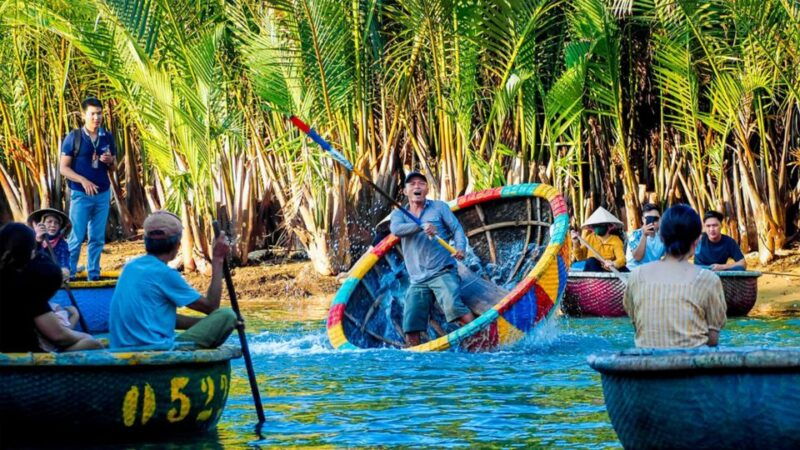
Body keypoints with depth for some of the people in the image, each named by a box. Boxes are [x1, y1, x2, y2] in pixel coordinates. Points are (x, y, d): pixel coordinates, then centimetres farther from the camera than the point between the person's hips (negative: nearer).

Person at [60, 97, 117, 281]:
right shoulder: (74, 137, -5)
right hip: (81, 194, -4)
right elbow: (64, 168, -6)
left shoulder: (108, 137, 7)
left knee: (98, 238, 7)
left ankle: (94, 276, 15)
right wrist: (83, 181, -19)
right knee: (77, 237, -2)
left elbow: (114, 167, 15)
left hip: (103, 194, 4)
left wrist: (109, 161, -8)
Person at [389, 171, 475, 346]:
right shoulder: (399, 213, 13)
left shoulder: (439, 207, 11)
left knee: (454, 306, -28)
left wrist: (460, 248, -19)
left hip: (443, 272, -3)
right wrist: (421, 226, -27)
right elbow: (396, 229, -9)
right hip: (417, 280, 3)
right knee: (411, 327, -1)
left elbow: (457, 229, 4)